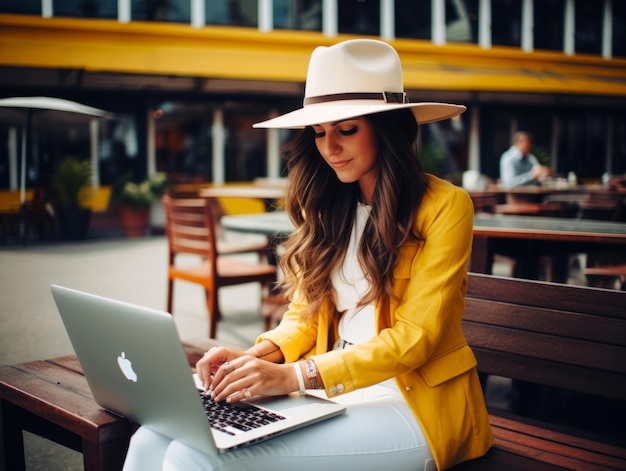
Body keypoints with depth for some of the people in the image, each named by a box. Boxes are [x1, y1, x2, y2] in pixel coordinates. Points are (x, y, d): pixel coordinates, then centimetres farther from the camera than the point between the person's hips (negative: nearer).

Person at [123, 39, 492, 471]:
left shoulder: (444, 206, -9)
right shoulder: (328, 208, 10)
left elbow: (414, 336, -14)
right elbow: (306, 314, 12)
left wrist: (294, 375, -22)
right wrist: (258, 356, -9)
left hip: (414, 403, -5)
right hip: (332, 390, 6)